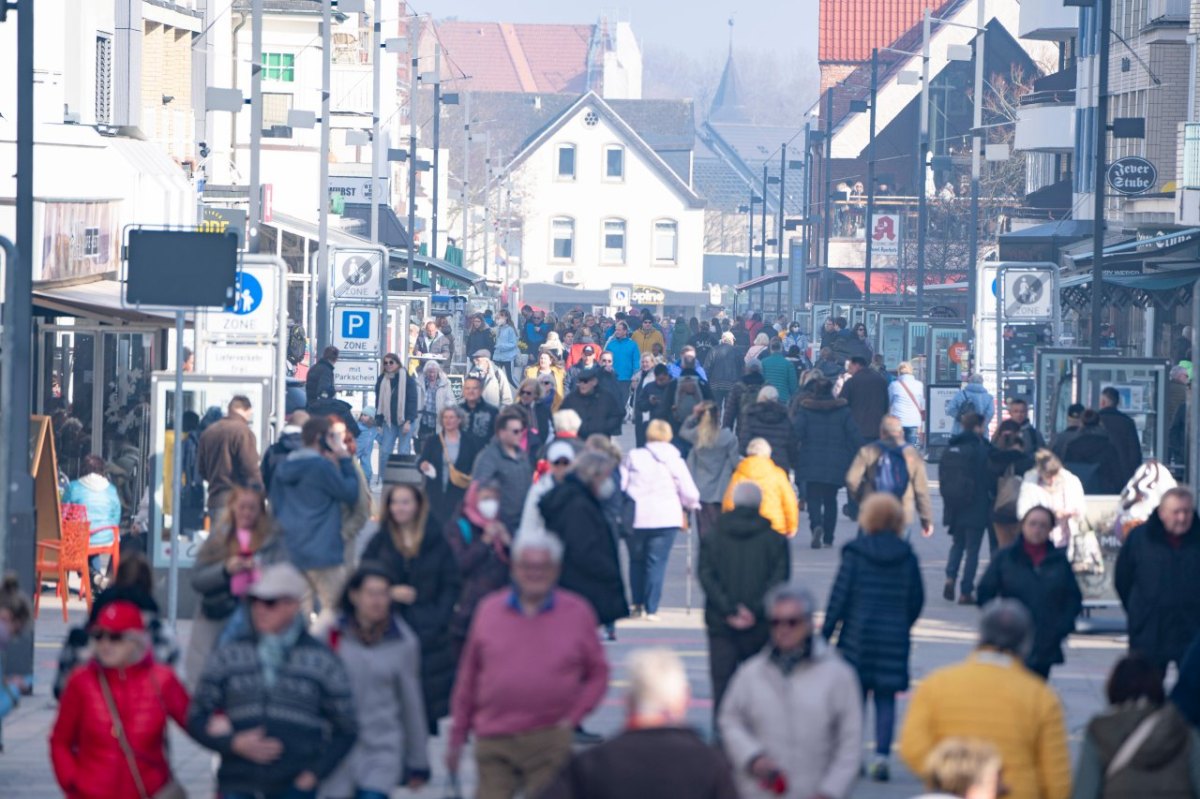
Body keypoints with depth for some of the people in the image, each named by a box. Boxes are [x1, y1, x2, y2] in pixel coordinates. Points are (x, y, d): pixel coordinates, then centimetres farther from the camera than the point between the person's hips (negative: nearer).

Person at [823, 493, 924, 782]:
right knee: (886, 699, 4)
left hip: (857, 634, -2)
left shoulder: (855, 552, -8)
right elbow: (917, 598, 5)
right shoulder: (906, 556, 0)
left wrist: (826, 632, 0)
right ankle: (881, 755, -5)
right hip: (894, 637, 2)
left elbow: (840, 596, -7)